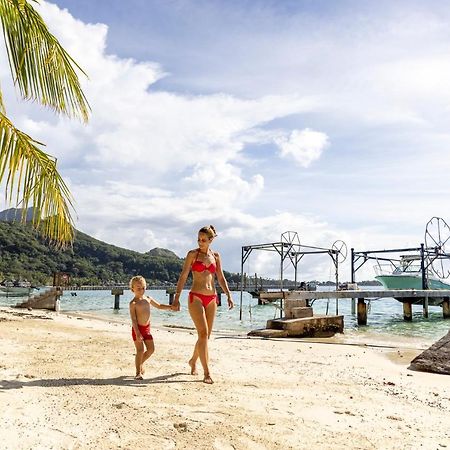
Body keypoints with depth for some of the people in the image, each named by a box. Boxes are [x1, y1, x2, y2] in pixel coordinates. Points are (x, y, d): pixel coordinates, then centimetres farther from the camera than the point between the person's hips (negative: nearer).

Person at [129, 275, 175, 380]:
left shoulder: (148, 299, 8)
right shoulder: (133, 303, -11)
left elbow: (159, 306, 21)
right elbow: (133, 319, -16)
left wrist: (170, 307, 6)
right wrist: (137, 333, -22)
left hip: (147, 328, 6)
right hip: (138, 328, -6)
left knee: (151, 349, 7)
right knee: (140, 350, -6)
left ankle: (140, 363, 30)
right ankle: (138, 373, 4)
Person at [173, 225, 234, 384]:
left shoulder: (215, 256, 9)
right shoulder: (192, 254, -2)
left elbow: (221, 278, 12)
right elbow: (183, 276, -5)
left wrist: (228, 295, 2)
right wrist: (177, 297, -12)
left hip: (212, 298, 4)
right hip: (196, 297, -4)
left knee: (206, 335, 10)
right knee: (203, 334, -12)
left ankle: (193, 361, 35)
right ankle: (206, 373, -7)